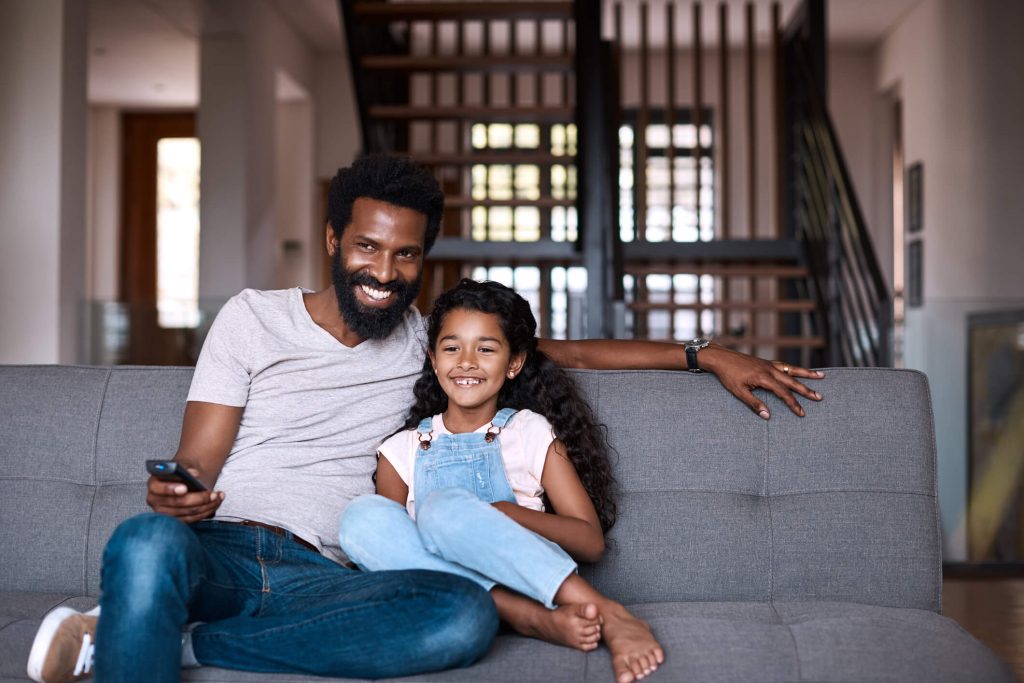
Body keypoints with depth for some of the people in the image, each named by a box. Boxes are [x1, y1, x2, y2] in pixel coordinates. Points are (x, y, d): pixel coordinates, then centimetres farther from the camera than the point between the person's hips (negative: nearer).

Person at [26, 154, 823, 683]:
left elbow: (573, 353, 24)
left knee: (468, 614, -32)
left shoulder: (427, 340, 21)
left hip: (314, 575, 4)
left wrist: (708, 353, 16)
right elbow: (195, 468, 5)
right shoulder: (255, 316, 11)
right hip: (216, 550, -3)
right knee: (147, 541, -40)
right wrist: (172, 496, -20)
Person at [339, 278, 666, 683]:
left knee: (444, 505, -31)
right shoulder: (402, 450, 17)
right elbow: (386, 540, 13)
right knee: (361, 516, -25)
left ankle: (608, 616, -36)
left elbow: (591, 541, 3)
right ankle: (534, 618, -32)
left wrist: (509, 514, -14)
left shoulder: (531, 432, 10)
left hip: (524, 571, -2)